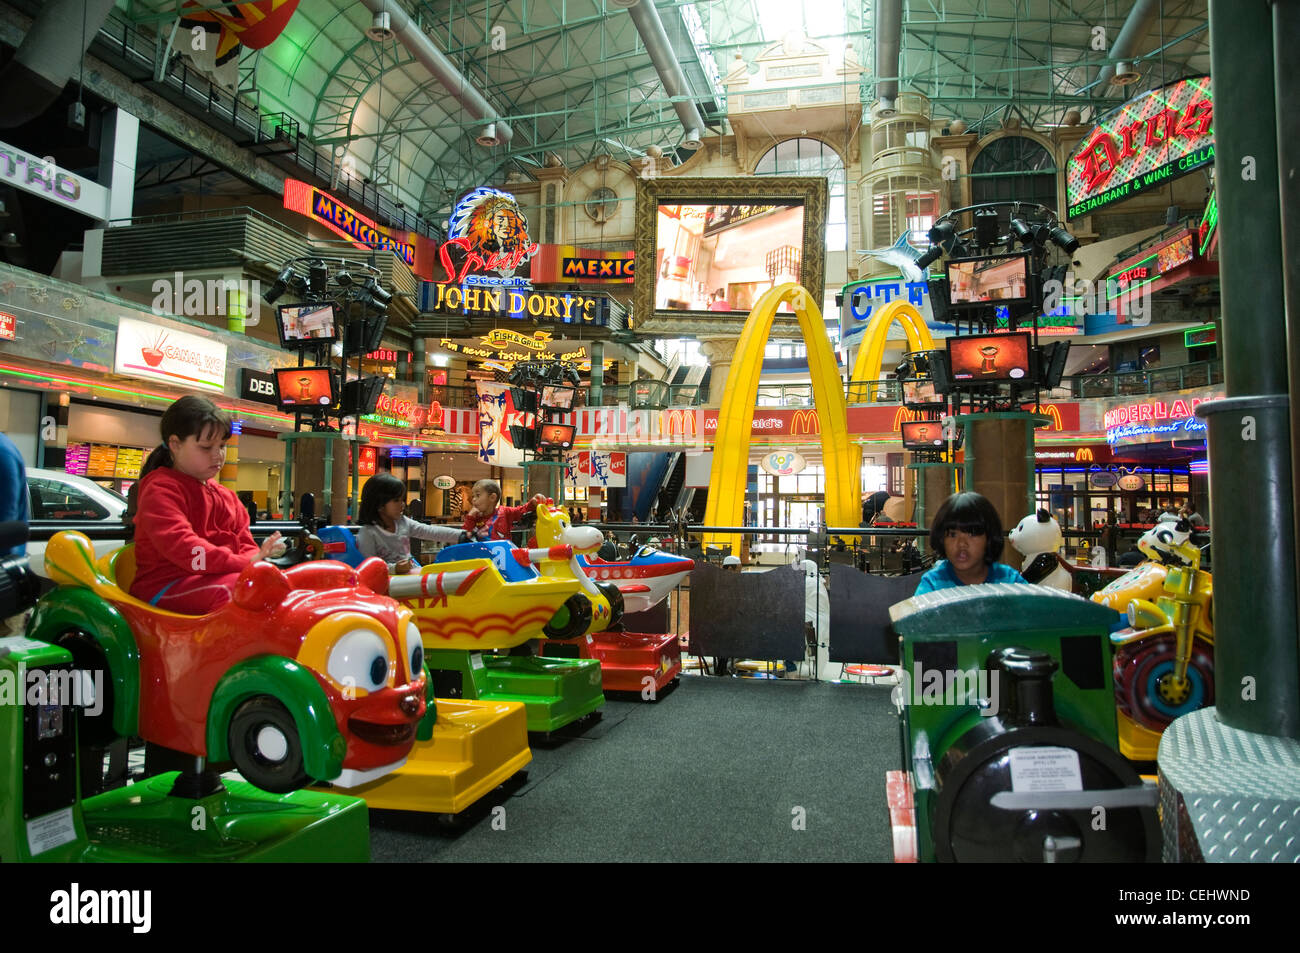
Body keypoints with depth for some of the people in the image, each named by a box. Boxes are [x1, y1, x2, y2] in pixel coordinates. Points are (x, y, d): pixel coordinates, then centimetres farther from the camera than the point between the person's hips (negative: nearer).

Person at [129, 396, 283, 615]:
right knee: (231, 590, -35)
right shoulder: (160, 490, -5)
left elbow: (244, 543, 18)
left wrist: (255, 558, -10)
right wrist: (244, 563, -30)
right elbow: (179, 546, -21)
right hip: (165, 587, -8)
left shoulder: (226, 496, 22)